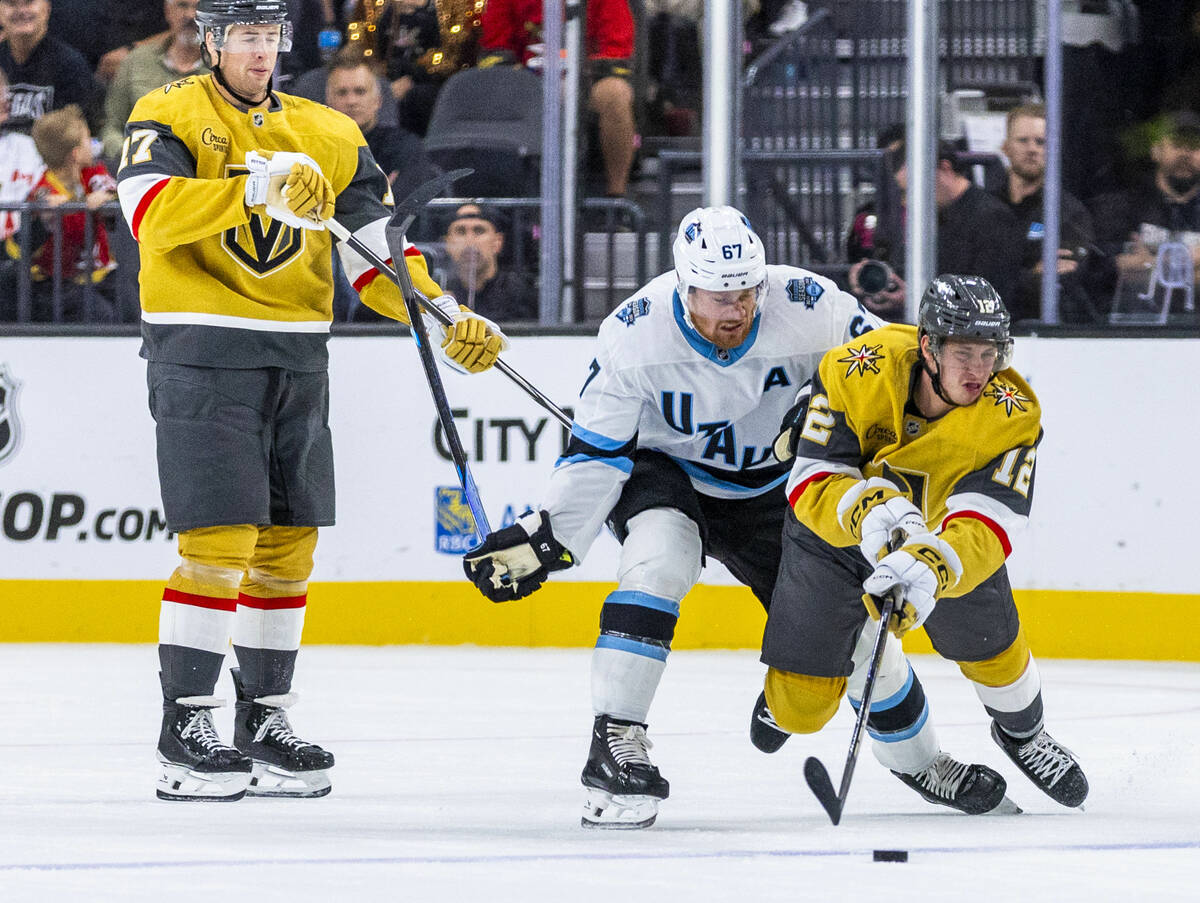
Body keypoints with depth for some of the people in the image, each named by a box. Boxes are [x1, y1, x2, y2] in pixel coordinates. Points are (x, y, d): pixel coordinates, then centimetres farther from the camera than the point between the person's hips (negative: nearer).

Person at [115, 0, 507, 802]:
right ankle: (186, 729, -6)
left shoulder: (329, 135, 12)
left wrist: (447, 316, -4)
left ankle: (265, 720, 20)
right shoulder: (170, 118, -3)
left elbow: (375, 248, 11)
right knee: (219, 541, -12)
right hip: (202, 352, -6)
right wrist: (256, 188, -33)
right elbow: (152, 211, -22)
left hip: (297, 358, 6)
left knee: (288, 546, 9)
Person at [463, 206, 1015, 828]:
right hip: (662, 473, -2)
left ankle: (920, 760, 26)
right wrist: (544, 538, -25)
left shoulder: (807, 306, -25)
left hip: (771, 485, 2)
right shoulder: (633, 336, -26)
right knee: (659, 559, -34)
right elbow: (596, 453, -17)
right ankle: (616, 739, -31)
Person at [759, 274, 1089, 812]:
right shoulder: (855, 373, -32)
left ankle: (1021, 733, 44)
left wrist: (932, 567, -59)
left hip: (942, 534, 1)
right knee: (801, 709, -3)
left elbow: (987, 526, -39)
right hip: (834, 527, -1)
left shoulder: (1012, 415, -29)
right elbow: (812, 485, -30)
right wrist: (868, 510, -52)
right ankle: (787, 685, 36)